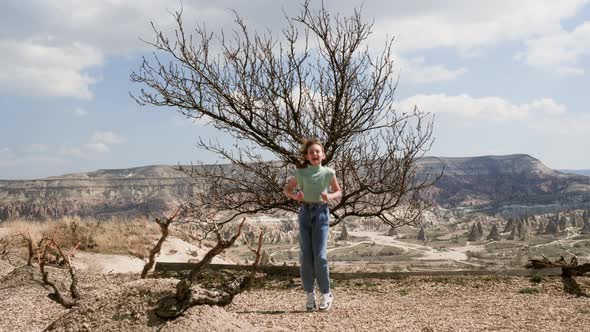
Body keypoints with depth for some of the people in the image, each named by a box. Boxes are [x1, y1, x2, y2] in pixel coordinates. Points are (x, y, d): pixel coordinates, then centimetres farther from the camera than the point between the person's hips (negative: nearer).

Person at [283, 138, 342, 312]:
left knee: (319, 255, -8)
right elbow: (286, 189, 14)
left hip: (321, 213, -2)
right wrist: (294, 195, -8)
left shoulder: (328, 173, 0)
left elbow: (338, 191, 13)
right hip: (305, 212, 2)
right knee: (305, 255, 1)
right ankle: (309, 294, 11)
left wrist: (329, 196, -9)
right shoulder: (301, 173, 3)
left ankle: (326, 294, 8)